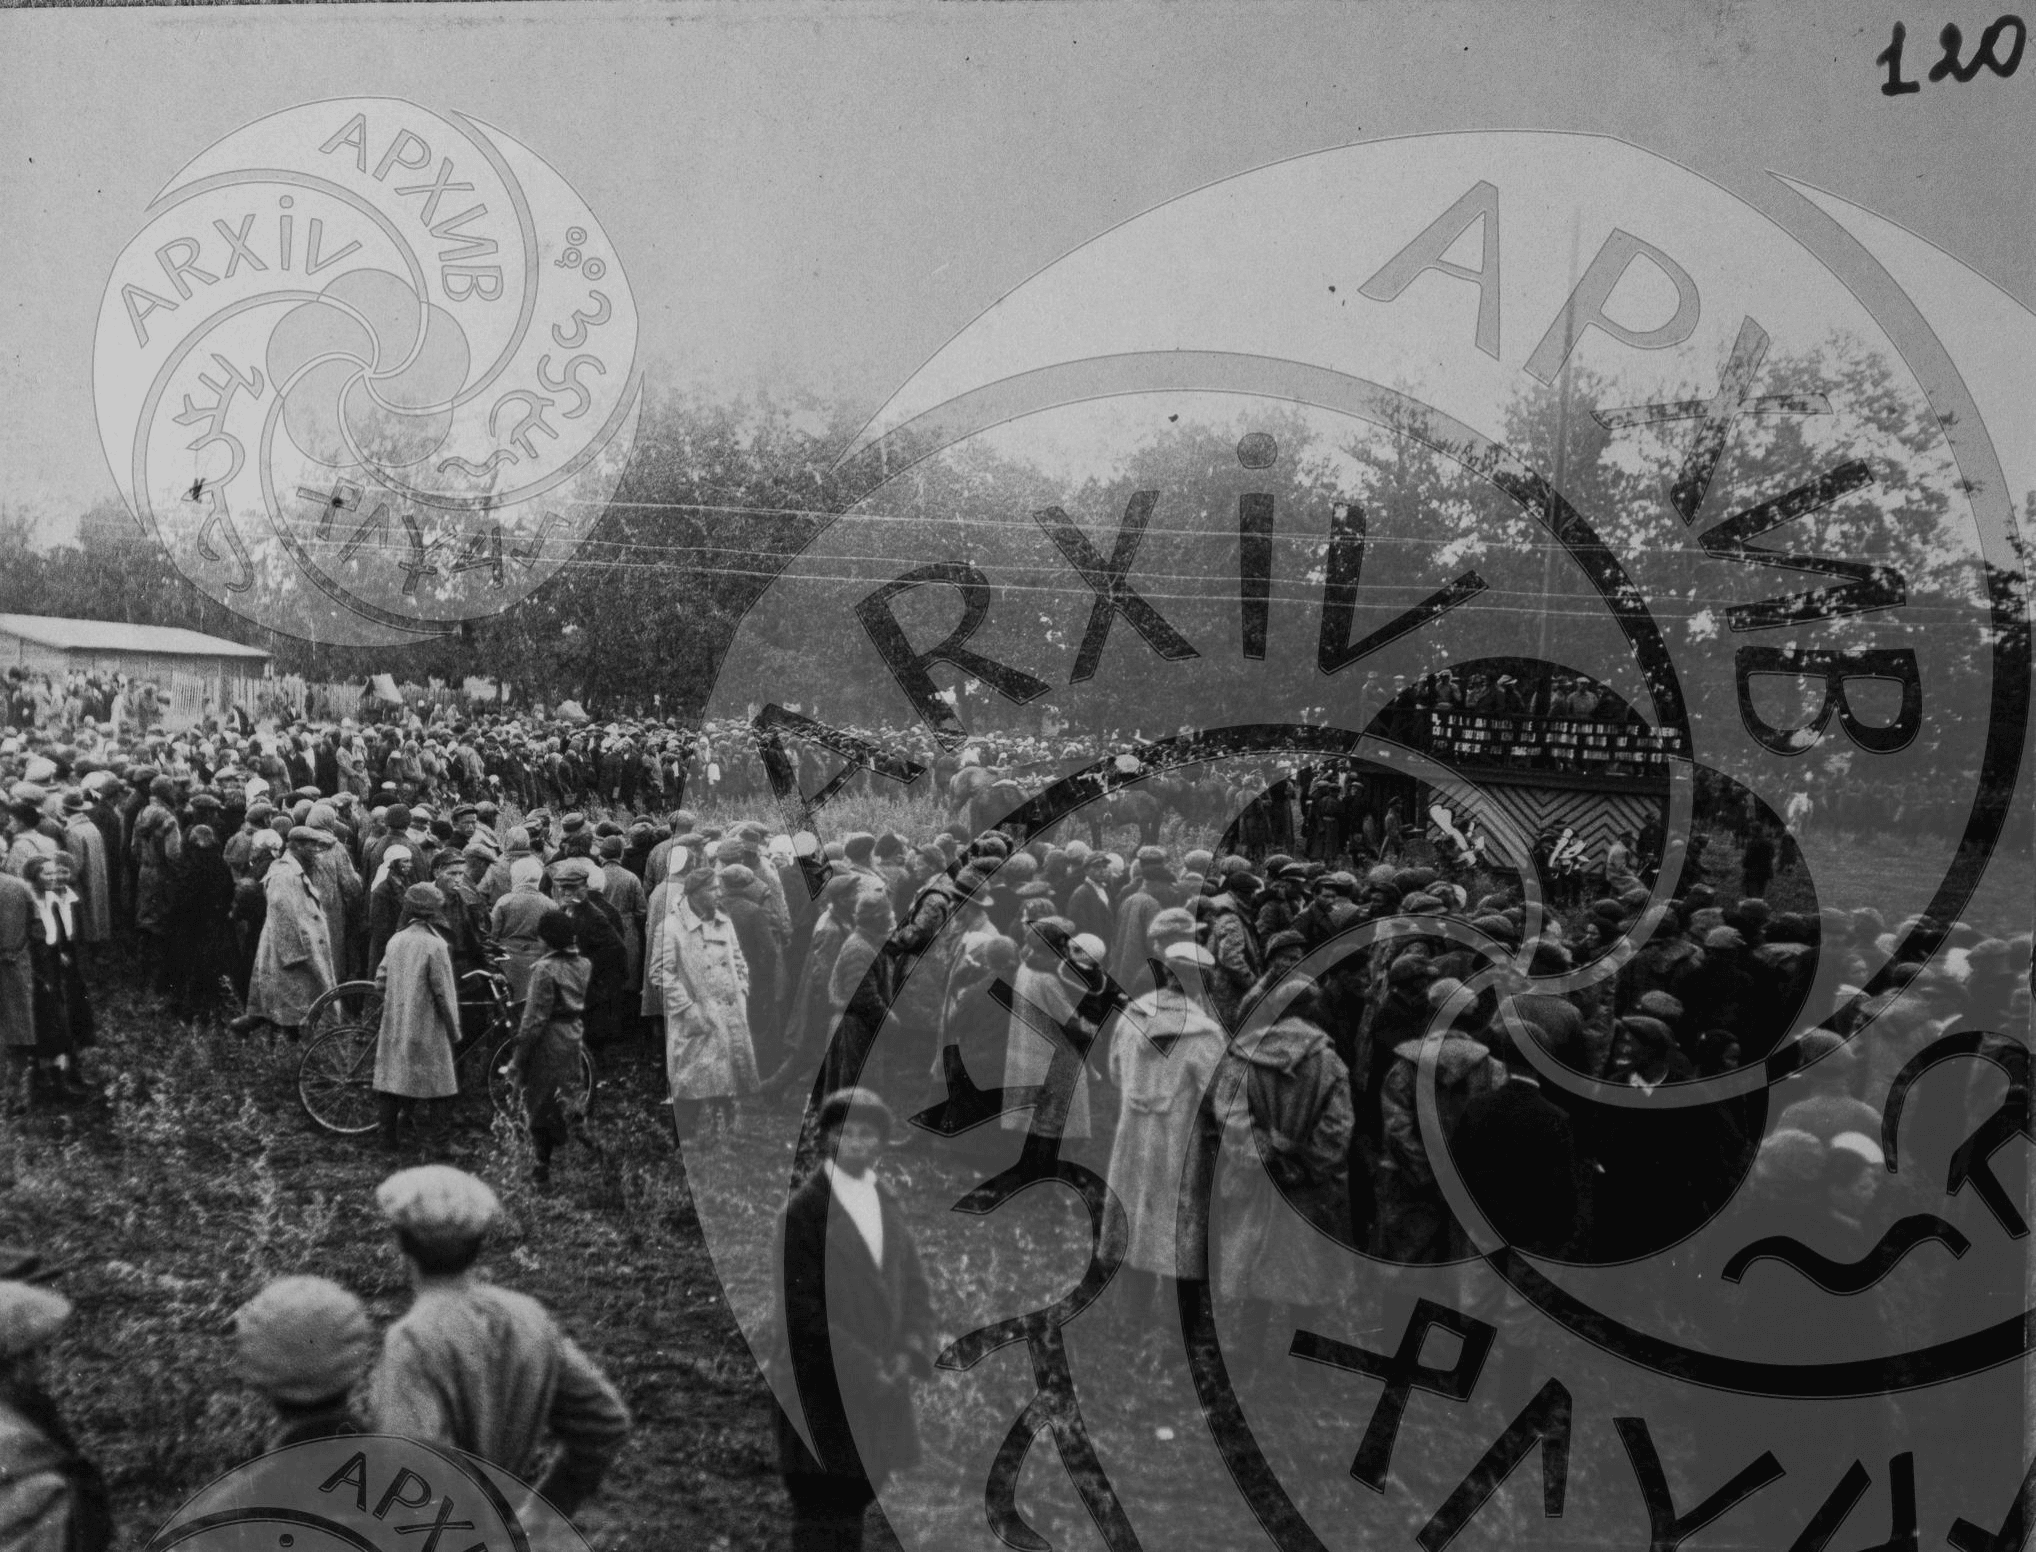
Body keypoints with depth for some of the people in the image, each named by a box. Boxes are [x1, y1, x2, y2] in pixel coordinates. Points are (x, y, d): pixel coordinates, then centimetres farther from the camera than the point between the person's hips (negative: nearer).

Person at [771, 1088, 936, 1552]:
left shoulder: (885, 1205, 12)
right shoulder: (804, 1209, -9)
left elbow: (914, 1286, 12)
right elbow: (802, 1307, -13)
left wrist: (908, 1352, -5)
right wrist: (861, 1366, -15)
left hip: (880, 1388, 6)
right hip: (821, 1390, -6)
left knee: (853, 1506, 13)